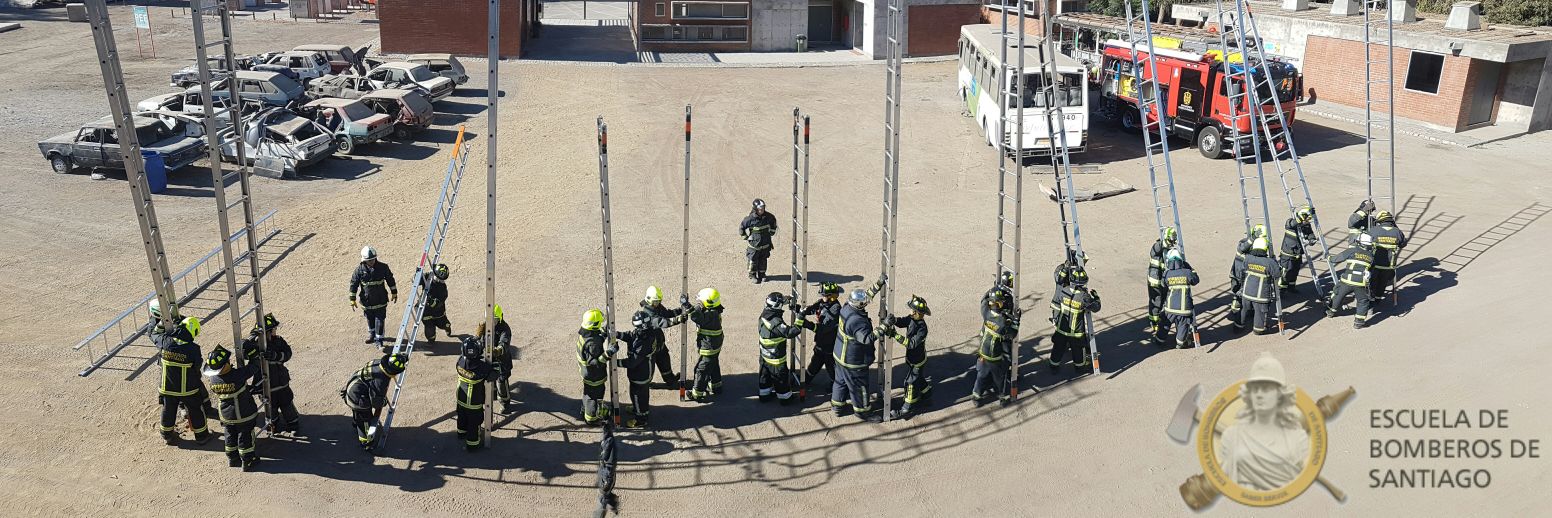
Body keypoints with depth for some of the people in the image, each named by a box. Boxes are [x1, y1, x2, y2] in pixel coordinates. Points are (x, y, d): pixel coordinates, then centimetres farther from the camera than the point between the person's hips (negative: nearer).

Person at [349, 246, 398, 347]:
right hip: (366, 300, 1)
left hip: (380, 300, -1)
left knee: (379, 319, -5)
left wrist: (394, 293, 12)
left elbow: (390, 280, 6)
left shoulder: (383, 267, -9)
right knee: (370, 319, 18)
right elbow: (353, 284, -4)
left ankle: (379, 339, 2)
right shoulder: (359, 269, -11)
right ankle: (372, 334, 40)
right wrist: (352, 299, -3)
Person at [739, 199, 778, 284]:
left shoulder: (768, 216, -8)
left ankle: (762, 274, 30)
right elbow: (741, 228, -8)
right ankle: (752, 275, 21)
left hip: (765, 243, 4)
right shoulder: (750, 218, -20)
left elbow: (773, 221, 16)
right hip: (754, 244, -4)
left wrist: (772, 232, 15)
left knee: (763, 260, 14)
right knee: (753, 260, 3)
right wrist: (746, 237, -5)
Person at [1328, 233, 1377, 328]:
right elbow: (1372, 272, 20)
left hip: (1347, 280, -1)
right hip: (1361, 283, 1)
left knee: (1338, 295, 23)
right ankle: (1359, 321, 9)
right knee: (1363, 301, 17)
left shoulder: (1352, 250, 5)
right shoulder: (1371, 256, 15)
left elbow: (1337, 259, 11)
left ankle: (1331, 311, 41)